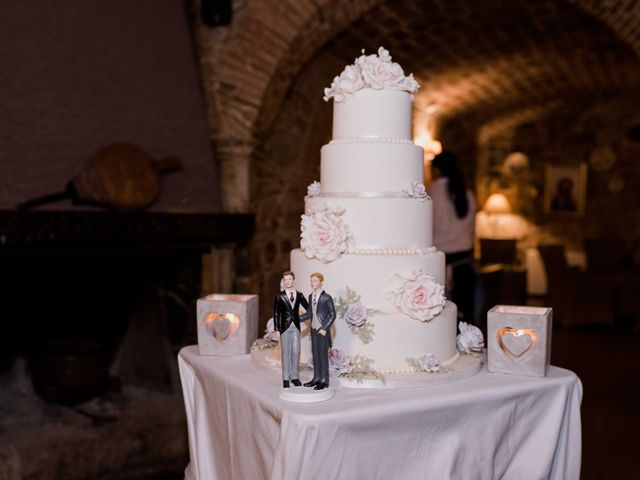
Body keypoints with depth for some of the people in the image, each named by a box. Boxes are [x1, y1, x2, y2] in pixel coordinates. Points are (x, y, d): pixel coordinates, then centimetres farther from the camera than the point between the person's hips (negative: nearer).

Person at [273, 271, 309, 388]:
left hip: (296, 327, 2)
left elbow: (309, 309, 14)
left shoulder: (299, 295, 6)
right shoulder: (280, 296, -2)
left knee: (296, 352, 3)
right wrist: (276, 330, -5)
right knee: (286, 353, 1)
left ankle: (295, 377, 12)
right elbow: (276, 314, -1)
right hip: (285, 327, -2)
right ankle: (286, 379, 8)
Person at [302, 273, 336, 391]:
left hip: (323, 330, -6)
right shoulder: (311, 296, 8)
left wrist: (325, 329, -12)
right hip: (314, 329, 6)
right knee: (315, 354, 10)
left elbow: (332, 315, -8)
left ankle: (324, 381, 6)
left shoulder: (326, 297, -10)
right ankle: (317, 378, 19)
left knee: (323, 355, -2)